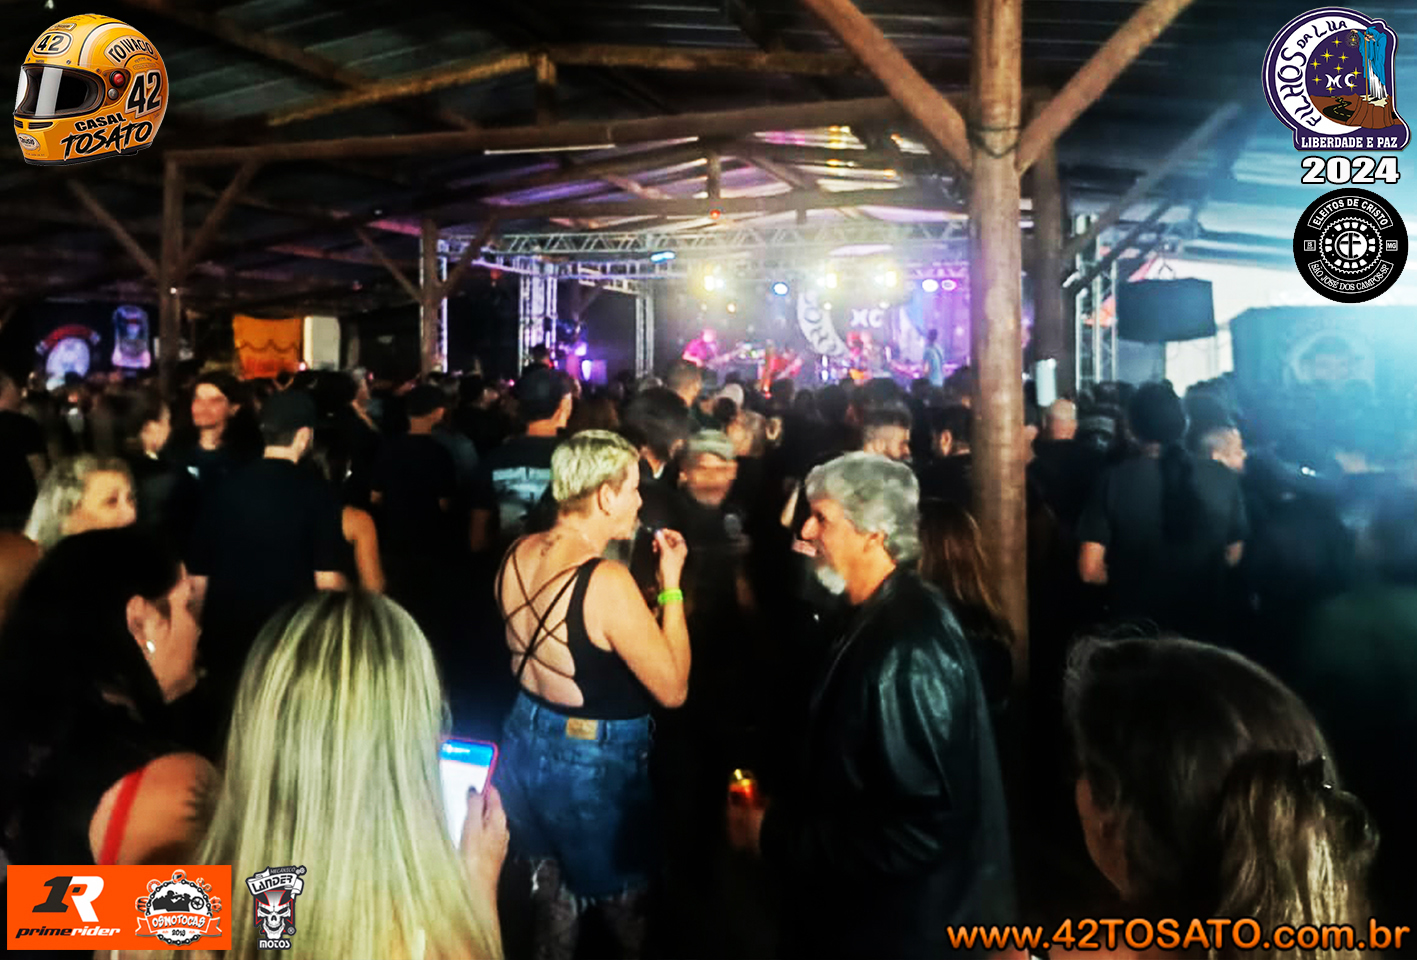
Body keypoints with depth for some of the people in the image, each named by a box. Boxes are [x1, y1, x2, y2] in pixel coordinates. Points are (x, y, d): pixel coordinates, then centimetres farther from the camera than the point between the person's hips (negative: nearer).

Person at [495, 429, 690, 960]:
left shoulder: (519, 554, -5)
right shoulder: (607, 579, -28)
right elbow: (672, 689, -22)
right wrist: (670, 585, -16)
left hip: (526, 744, 7)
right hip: (596, 762, -7)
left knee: (550, 891, 28)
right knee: (624, 901, 19)